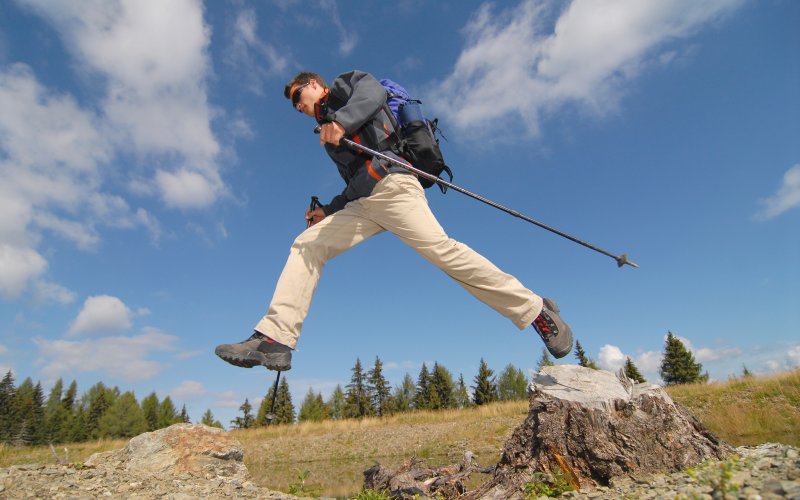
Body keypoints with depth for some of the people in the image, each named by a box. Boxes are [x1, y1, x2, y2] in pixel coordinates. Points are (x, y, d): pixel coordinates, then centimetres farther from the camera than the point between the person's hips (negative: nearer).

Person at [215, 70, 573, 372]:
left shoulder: (346, 84, 19)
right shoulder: (328, 133, 37)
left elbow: (372, 91, -7)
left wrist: (341, 121, -23)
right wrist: (328, 211, 25)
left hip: (390, 184, -8)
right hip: (363, 203, 8)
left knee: (440, 248, -21)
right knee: (307, 245, -2)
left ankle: (535, 311, -12)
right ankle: (275, 338, -8)